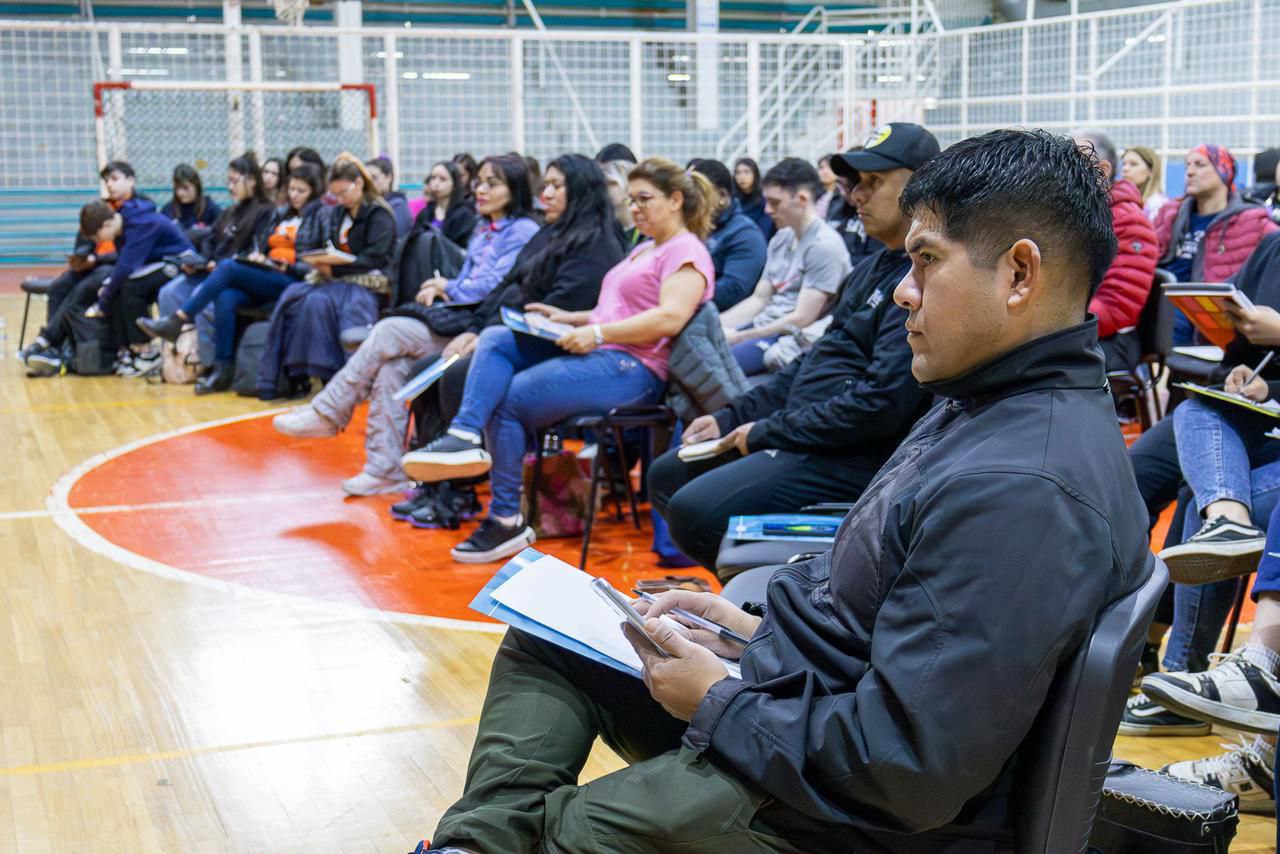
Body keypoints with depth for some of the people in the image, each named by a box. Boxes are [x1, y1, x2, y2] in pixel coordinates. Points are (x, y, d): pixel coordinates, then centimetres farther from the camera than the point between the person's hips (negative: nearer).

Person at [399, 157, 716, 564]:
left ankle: (506, 521, -10)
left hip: (632, 367, -10)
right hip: (595, 352, 10)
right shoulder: (643, 250, 27)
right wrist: (570, 318, 11)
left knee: (508, 401, -17)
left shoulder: (686, 252, -5)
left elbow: (670, 317, -20)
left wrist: (597, 333, -20)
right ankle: (464, 436, -28)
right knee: (495, 339, -9)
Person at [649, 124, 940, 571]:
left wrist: (768, 432, -15)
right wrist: (733, 417, 11)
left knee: (693, 511, -23)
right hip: (799, 431, 11)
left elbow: (882, 404, -25)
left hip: (855, 458, -11)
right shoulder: (875, 267, 15)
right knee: (666, 477, 13)